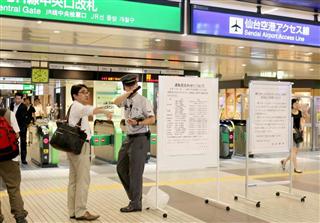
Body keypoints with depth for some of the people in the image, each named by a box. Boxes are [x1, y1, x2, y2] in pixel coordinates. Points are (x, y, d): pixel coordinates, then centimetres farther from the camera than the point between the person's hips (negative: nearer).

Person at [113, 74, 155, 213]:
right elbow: (115, 102, -14)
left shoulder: (142, 101, -11)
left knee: (135, 171, -2)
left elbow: (152, 119, -13)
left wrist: (137, 123, -25)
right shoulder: (126, 99, 7)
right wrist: (129, 92, -19)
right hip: (129, 137, 8)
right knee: (121, 168, 15)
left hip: (140, 138, -7)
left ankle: (136, 203, 10)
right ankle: (134, 195, 30)